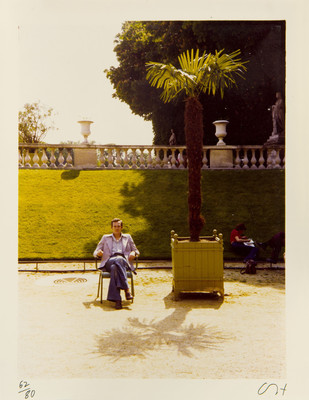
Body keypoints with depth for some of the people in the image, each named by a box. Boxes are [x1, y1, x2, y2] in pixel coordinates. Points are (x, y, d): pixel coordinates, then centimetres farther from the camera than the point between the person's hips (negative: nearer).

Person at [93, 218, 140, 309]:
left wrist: (133, 253, -1)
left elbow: (136, 251, 25)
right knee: (117, 262, -40)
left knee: (115, 267, -39)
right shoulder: (105, 238, 24)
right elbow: (95, 253, 19)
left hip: (124, 262, 0)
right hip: (109, 262, 0)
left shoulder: (127, 237, 26)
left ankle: (116, 299, -48)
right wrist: (98, 253, -8)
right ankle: (126, 289, -47)